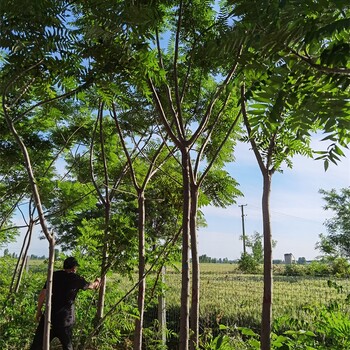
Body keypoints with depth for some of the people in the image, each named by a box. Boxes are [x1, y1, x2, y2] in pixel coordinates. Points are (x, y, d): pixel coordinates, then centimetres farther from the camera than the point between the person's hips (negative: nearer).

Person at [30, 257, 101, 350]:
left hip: (51, 314, 1)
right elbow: (90, 285, 18)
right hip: (66, 317, 0)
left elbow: (43, 294, -5)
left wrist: (39, 310, 8)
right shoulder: (77, 279, 0)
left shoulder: (54, 275, 1)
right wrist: (97, 282, 40)